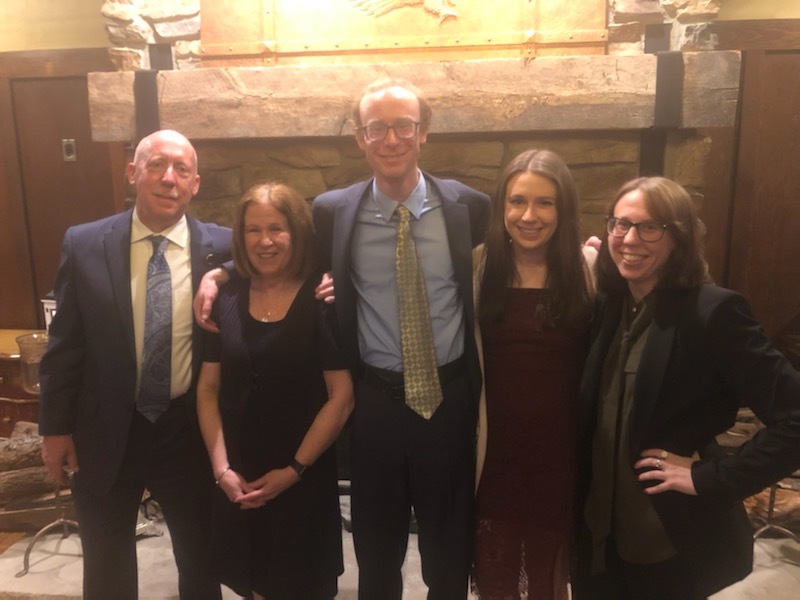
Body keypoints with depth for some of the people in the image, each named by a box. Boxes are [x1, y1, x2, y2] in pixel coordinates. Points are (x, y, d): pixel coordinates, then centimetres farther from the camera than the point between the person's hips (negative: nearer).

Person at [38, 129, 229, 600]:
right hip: (104, 432, 1)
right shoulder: (84, 244, -6)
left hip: (189, 431, 0)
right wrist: (56, 426, 0)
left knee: (201, 560, 21)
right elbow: (65, 344, -2)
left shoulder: (222, 247, -9)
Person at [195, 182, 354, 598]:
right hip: (238, 480, 3)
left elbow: (342, 397, -13)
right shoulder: (226, 301, -1)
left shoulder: (323, 302, -12)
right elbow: (208, 390, 1)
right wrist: (221, 468, -7)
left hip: (304, 479, -3)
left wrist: (294, 470, -12)